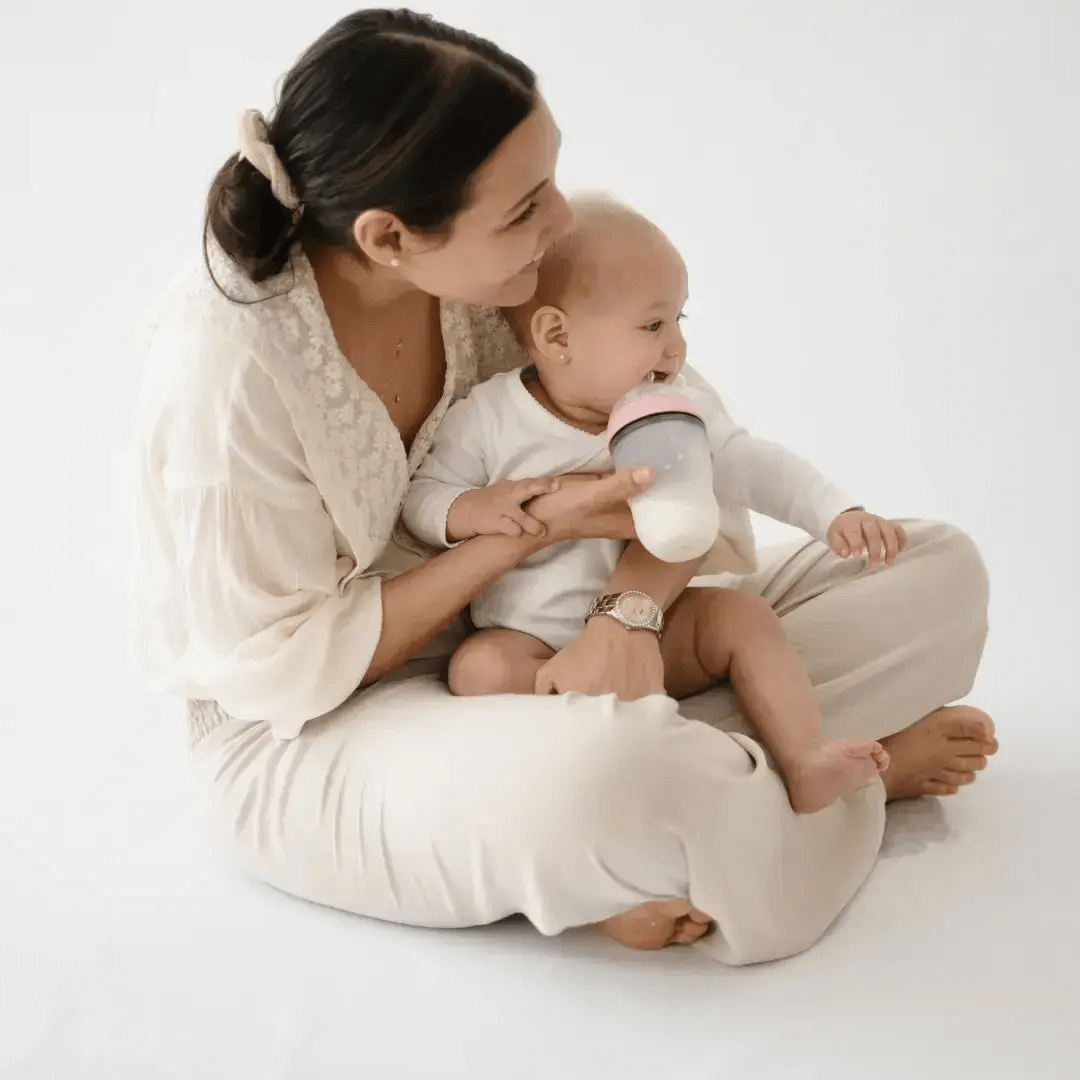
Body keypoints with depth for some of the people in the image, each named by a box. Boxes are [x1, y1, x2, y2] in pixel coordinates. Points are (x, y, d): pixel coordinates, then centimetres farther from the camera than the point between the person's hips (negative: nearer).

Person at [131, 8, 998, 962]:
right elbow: (284, 668, -20)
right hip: (307, 734, -5)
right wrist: (536, 528, -23)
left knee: (942, 572, -2)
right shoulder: (227, 361, -27)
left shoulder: (502, 268, -12)